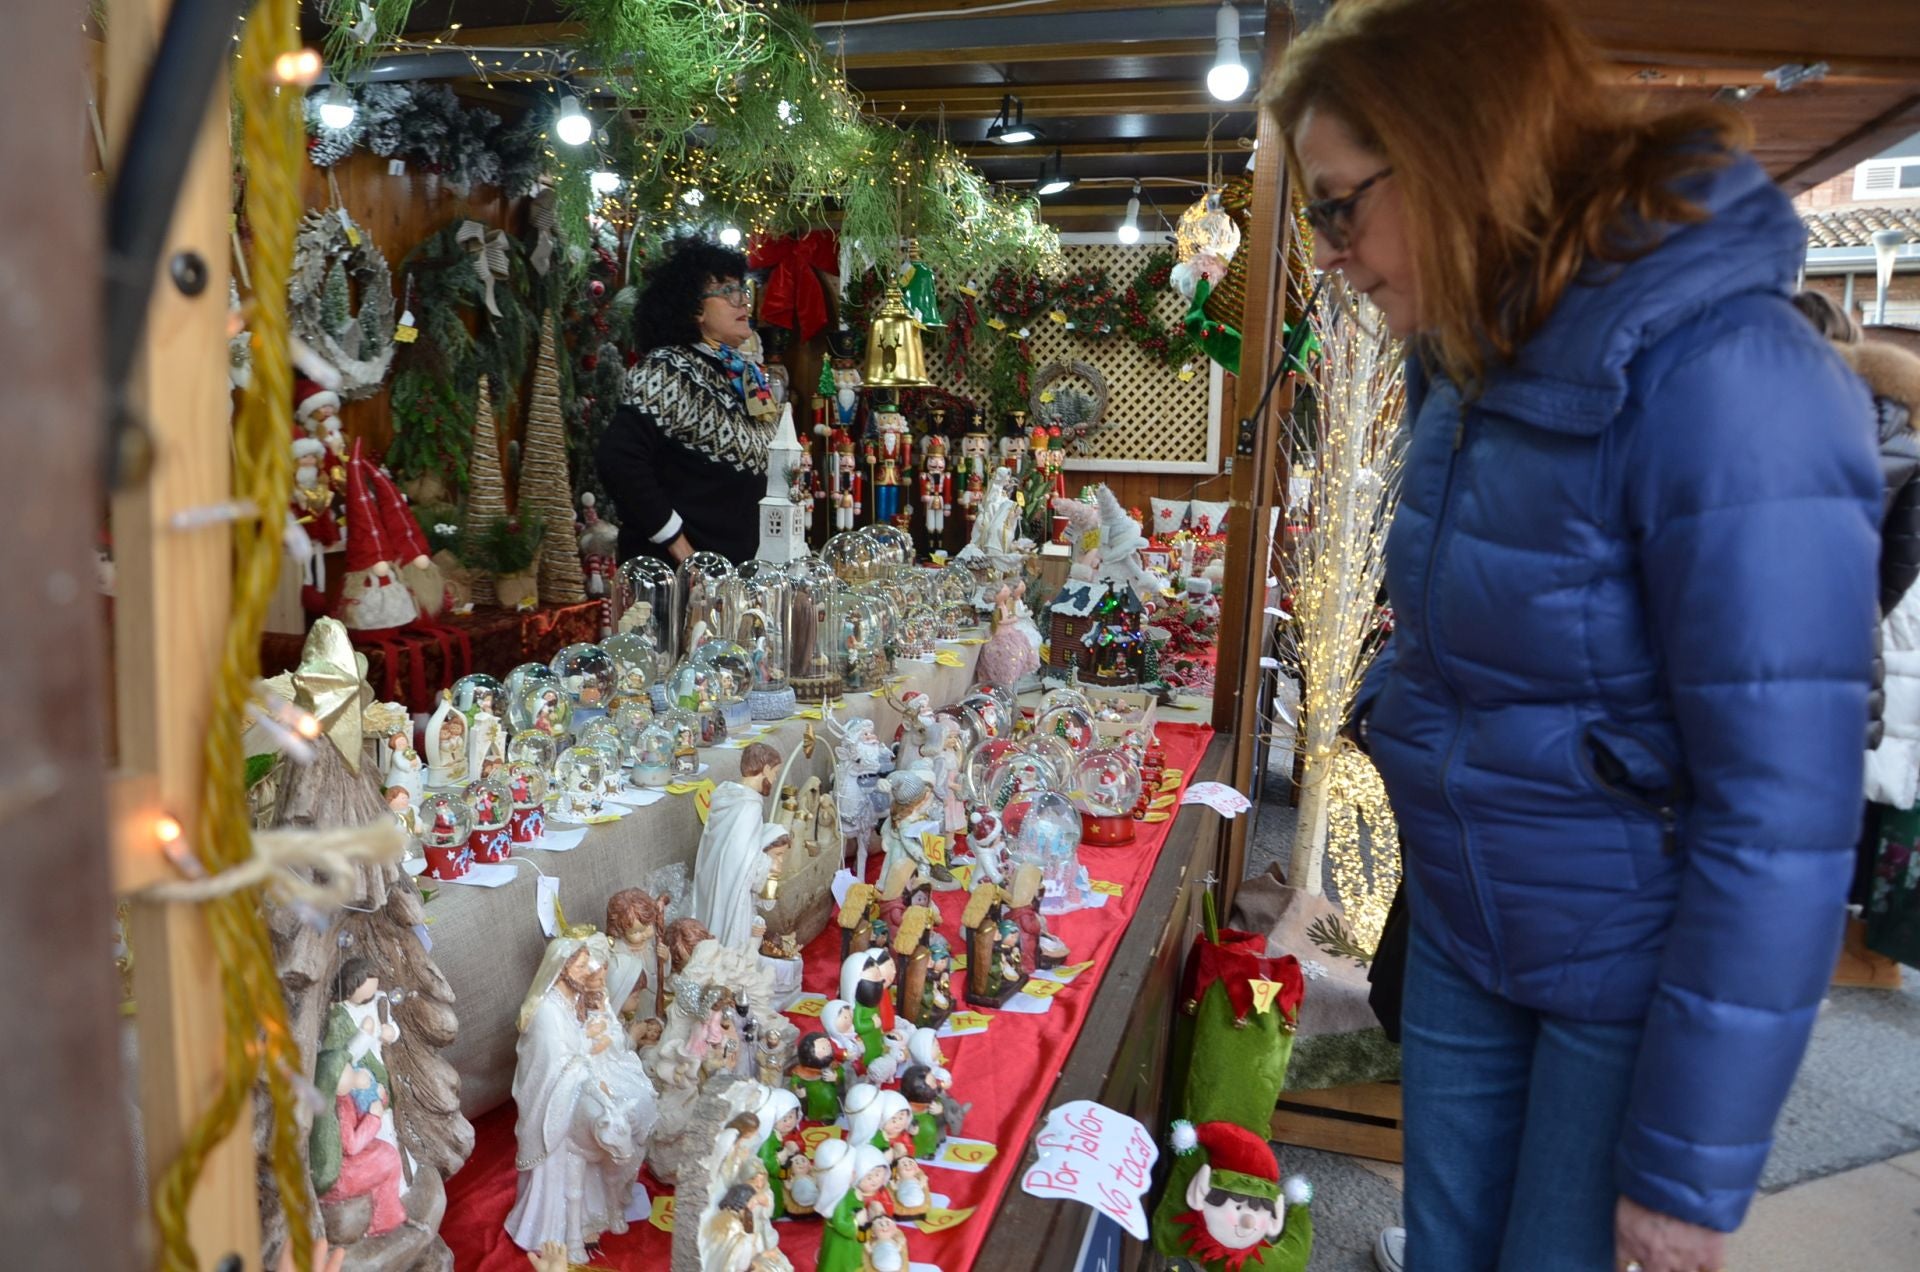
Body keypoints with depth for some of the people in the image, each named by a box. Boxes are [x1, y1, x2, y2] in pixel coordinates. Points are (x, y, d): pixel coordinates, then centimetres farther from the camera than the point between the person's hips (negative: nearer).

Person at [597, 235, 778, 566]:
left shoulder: (745, 375, 9)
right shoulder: (668, 370, -14)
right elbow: (620, 460, -24)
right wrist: (678, 545, -21)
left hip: (734, 565, 7)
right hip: (672, 572, -7)